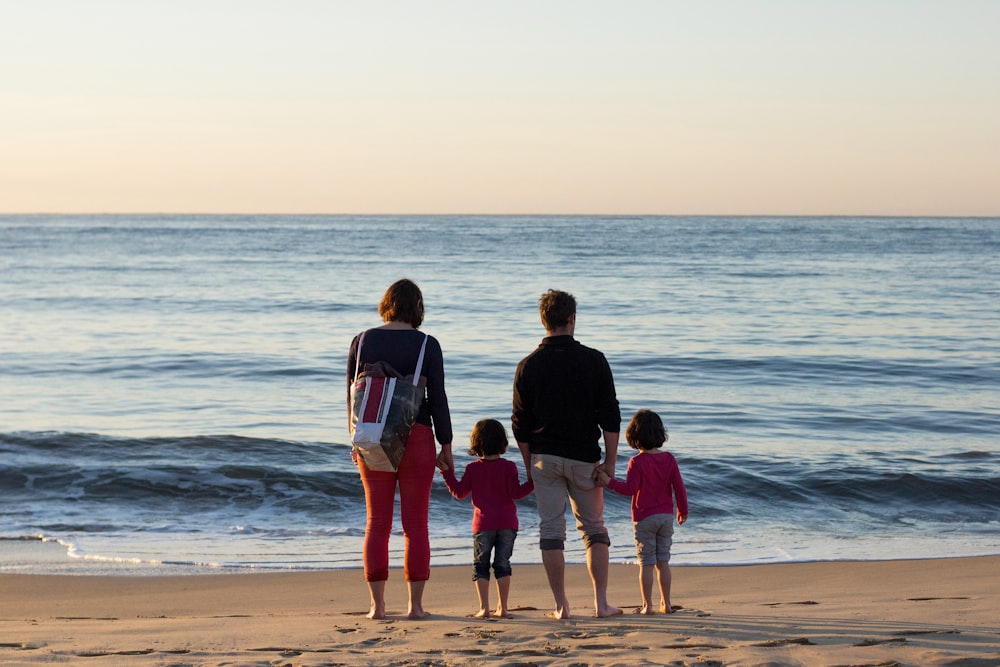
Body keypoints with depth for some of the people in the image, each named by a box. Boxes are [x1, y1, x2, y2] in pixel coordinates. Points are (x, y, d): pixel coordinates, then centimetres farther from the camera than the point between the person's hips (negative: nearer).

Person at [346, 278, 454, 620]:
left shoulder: (362, 341, 2)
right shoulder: (427, 345, -5)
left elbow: (352, 394, 6)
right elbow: (437, 398, -5)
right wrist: (446, 445, 4)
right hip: (416, 437, -2)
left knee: (377, 523, 7)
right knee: (415, 524, 3)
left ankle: (377, 605, 6)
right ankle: (415, 605, 2)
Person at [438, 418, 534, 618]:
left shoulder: (472, 468, 0)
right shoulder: (508, 467, -3)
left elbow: (459, 492, 4)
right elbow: (516, 493, -9)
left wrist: (447, 473, 12)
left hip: (483, 524, 0)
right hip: (507, 523, 0)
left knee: (481, 565, 6)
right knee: (502, 564, 6)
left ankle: (484, 607, -3)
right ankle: (502, 607, 3)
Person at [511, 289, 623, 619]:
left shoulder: (528, 366, 0)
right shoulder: (593, 360, -3)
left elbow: (520, 425, 3)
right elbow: (610, 417, -5)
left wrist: (530, 468, 12)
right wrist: (610, 462, 0)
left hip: (544, 457, 1)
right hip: (584, 456, 0)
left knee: (551, 529, 4)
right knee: (593, 527, 10)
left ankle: (561, 605, 3)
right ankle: (601, 602, 5)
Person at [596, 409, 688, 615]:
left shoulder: (637, 462, -12)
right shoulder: (669, 459, 1)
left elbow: (630, 489, -21)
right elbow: (679, 487, 2)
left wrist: (609, 482, -18)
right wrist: (683, 510, 13)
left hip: (644, 518, -4)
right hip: (666, 516, 4)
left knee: (646, 563, 1)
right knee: (663, 562, 11)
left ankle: (647, 605, 1)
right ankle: (666, 603, 13)